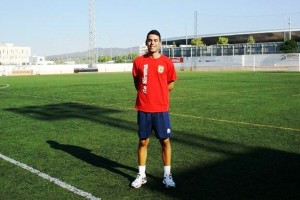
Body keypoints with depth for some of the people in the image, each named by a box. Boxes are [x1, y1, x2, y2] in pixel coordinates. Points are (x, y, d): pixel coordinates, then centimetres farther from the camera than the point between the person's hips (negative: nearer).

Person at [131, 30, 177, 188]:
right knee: (143, 142, 7)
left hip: (161, 109, -1)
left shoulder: (167, 62, 0)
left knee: (165, 141, 4)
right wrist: (145, 94, 4)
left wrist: (157, 93, 4)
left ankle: (167, 175, 16)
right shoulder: (138, 61, 2)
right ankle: (141, 175, 19)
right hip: (143, 109, 1)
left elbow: (171, 84, 8)